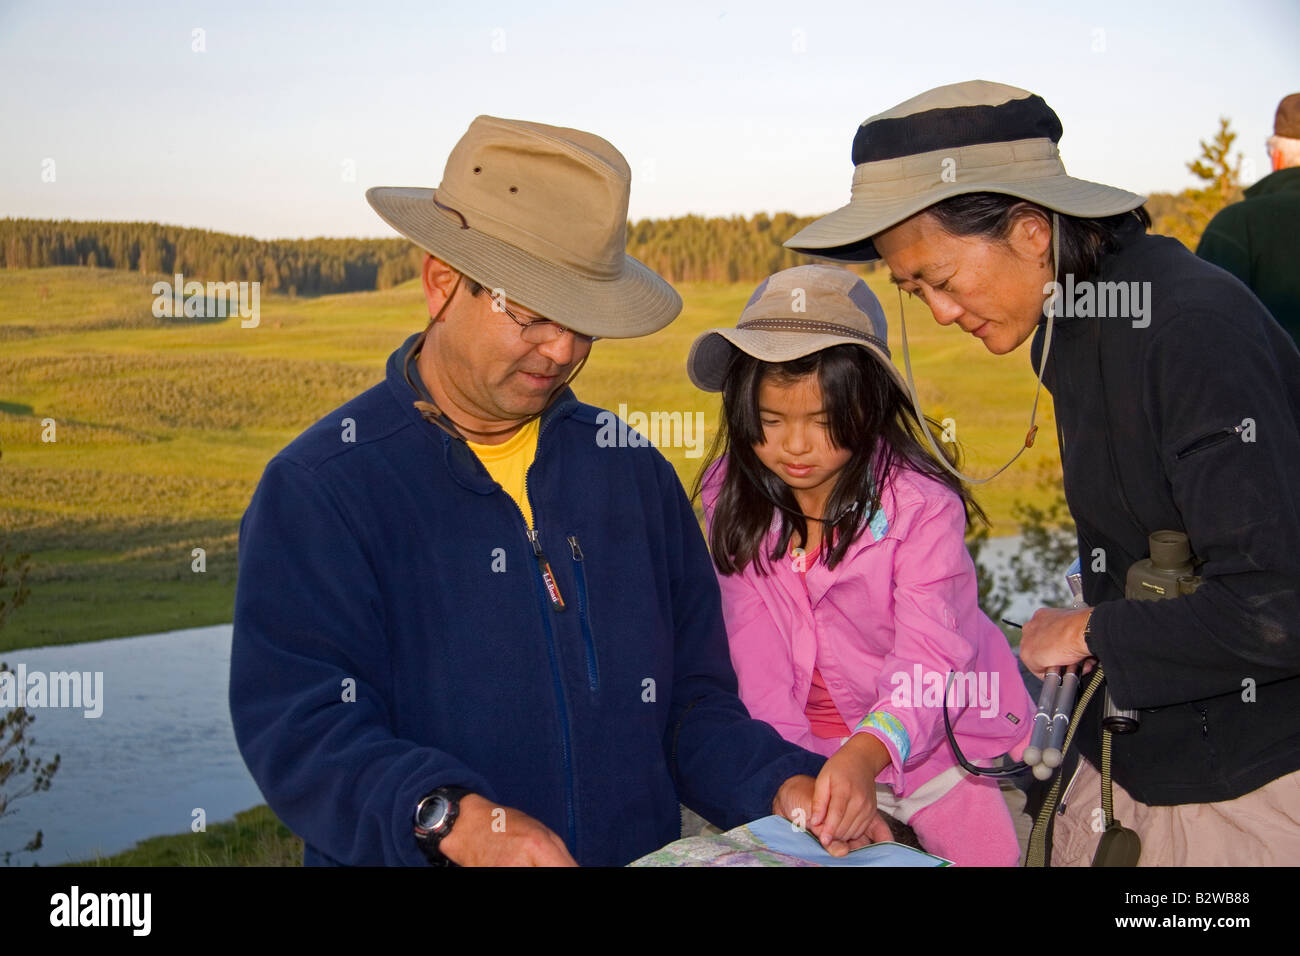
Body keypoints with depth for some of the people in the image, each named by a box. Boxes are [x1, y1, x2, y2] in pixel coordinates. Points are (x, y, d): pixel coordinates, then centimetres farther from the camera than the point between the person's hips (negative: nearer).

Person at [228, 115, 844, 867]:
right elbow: (299, 728, -12)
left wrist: (782, 785, -5)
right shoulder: (319, 488, -5)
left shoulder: (633, 472, 10)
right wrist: (451, 816, -26)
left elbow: (694, 701, 11)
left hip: (649, 849, 3)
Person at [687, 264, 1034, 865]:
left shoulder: (921, 505, -20)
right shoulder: (733, 501, -9)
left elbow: (930, 658, -30)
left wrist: (865, 754, -48)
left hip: (936, 744, -2)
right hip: (812, 750, 2)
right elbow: (755, 653, -12)